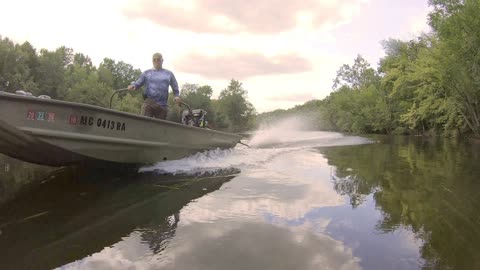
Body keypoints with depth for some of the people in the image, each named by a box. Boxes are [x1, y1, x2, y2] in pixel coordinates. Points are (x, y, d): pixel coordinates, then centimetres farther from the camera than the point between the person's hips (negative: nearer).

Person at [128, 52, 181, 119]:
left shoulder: (169, 74, 17)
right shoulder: (146, 73, 16)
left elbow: (175, 87, 19)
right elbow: (138, 83, 9)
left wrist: (177, 96, 1)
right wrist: (133, 86, -13)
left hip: (162, 106, 1)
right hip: (148, 103, -1)